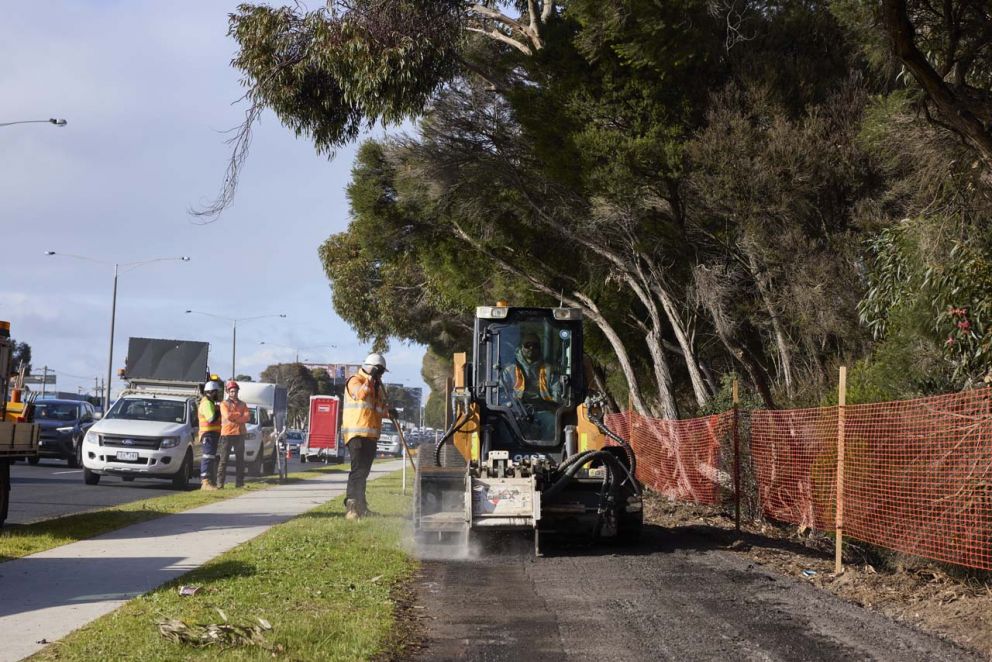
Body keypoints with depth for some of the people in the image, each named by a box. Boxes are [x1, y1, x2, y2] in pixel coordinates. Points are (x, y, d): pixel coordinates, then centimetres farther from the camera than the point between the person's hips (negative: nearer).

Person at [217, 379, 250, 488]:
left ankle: (239, 482, 9)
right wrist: (239, 415, -3)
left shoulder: (242, 404, 16)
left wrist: (234, 417, -11)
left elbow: (247, 417, -1)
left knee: (240, 460, 5)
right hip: (227, 434, -4)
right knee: (223, 459, -6)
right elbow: (228, 416, -12)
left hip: (240, 434, 4)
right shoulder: (224, 404, 5)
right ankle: (220, 483, -8)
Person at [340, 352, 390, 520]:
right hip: (357, 433, -9)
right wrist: (370, 379, -22)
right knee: (358, 469, -17)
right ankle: (351, 507, -23)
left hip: (371, 435, 9)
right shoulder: (355, 380, -5)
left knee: (364, 470, 15)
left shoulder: (377, 386, 22)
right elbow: (360, 394, -26)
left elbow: (379, 408, 31)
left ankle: (360, 505, 24)